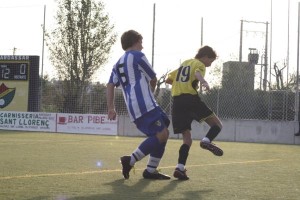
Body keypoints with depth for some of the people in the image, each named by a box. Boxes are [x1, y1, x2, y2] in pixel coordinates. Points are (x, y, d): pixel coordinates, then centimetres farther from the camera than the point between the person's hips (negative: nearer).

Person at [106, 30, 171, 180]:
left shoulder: (118, 63, 24)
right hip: (145, 104, -9)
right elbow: (153, 79, 6)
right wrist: (151, 90, 28)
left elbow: (110, 85, 15)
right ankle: (130, 160, -18)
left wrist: (111, 108, 12)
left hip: (134, 108, 9)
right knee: (161, 135, -13)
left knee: (163, 134, 12)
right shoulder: (137, 55, 1)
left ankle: (151, 170, 7)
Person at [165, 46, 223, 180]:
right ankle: (206, 141, -27)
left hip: (177, 102, 7)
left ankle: (180, 168, -8)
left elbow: (168, 79, 31)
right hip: (191, 99, -6)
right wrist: (204, 82, -40)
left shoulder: (184, 63, 29)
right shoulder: (199, 64, 6)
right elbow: (198, 73, -20)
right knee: (217, 124, 2)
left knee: (187, 138, 9)